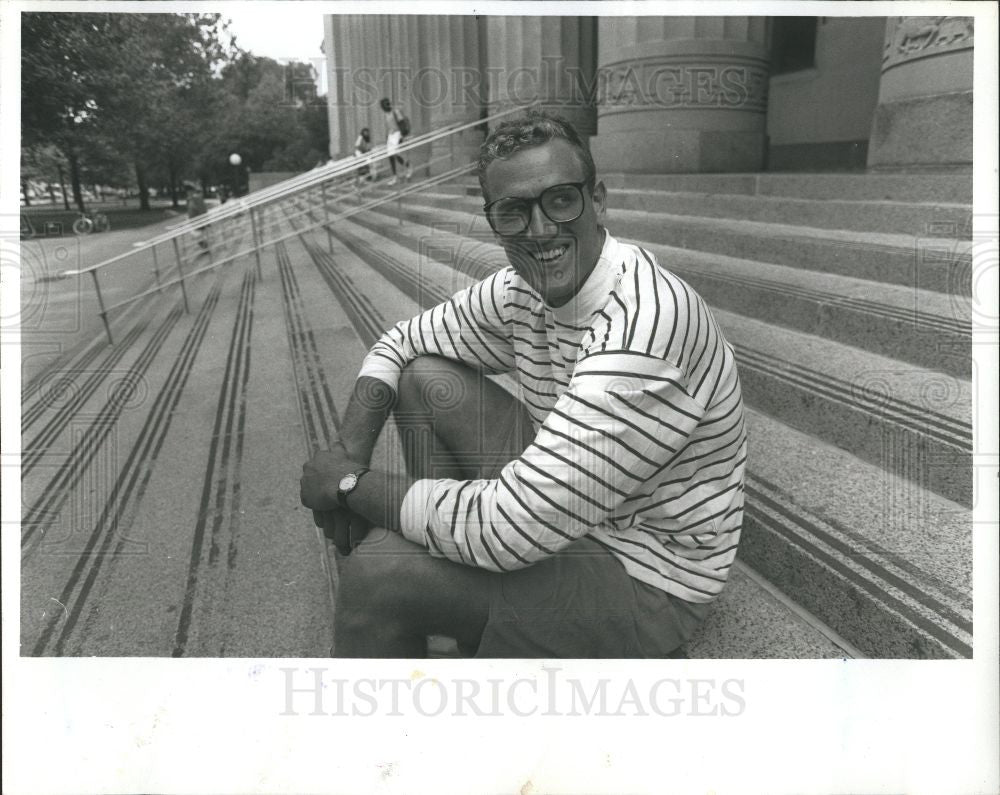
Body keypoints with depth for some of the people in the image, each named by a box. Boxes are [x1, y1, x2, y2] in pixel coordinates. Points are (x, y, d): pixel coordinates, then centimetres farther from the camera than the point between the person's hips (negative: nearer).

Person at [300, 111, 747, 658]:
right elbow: (399, 344, 8)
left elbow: (508, 532, -34)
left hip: (645, 578, -8)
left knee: (376, 570, -23)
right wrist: (348, 451, -10)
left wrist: (353, 484, -20)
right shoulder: (521, 292, -4)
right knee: (425, 377, 0)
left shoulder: (642, 325, -32)